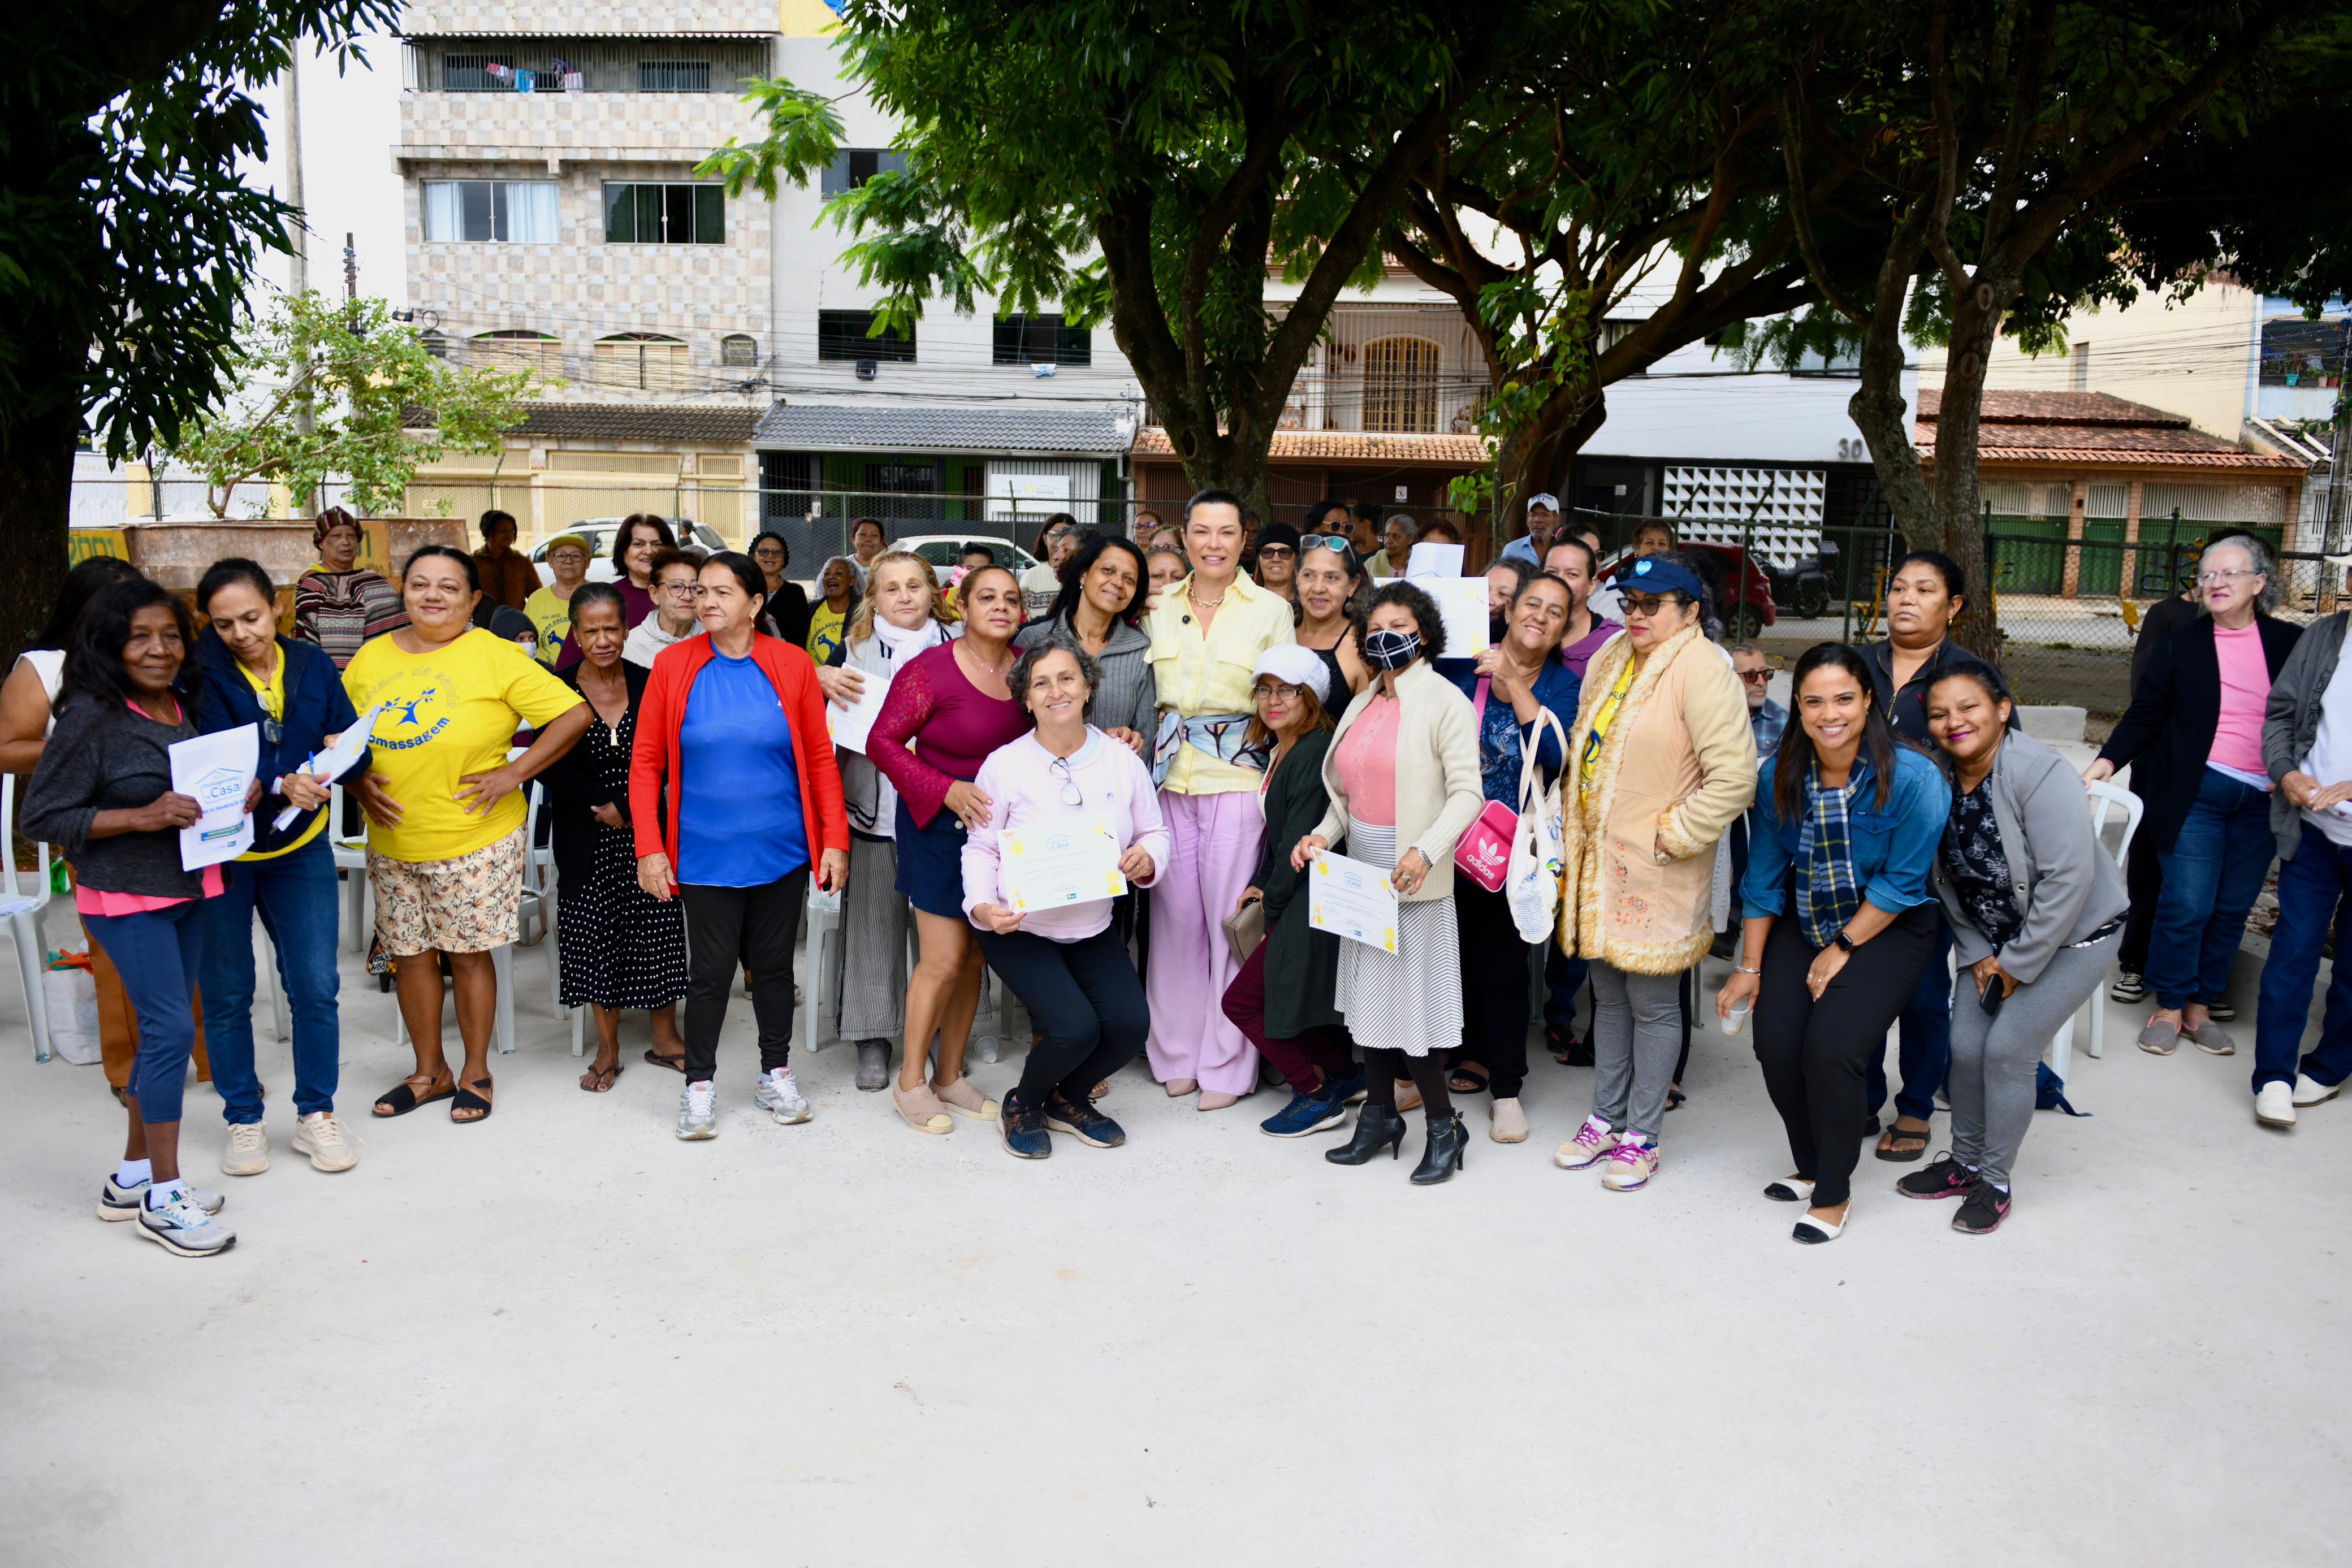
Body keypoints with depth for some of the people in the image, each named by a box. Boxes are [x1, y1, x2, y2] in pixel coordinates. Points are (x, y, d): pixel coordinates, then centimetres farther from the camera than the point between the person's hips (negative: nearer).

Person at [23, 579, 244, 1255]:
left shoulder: (184, 707, 7)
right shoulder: (90, 718, -14)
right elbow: (42, 816, -13)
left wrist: (236, 796, 0)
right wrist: (143, 818, -23)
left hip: (187, 889, 8)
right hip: (126, 897, -7)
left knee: (163, 1031, 13)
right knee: (171, 1029, -11)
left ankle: (134, 1175, 27)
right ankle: (162, 1198, 1)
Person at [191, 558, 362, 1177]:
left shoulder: (312, 665, -1)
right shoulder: (200, 674, -11)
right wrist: (281, 783, -37)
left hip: (299, 847, 2)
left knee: (315, 986, 2)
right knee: (227, 992, 8)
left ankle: (316, 1115, 18)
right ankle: (244, 1120, 23)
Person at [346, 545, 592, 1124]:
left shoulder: (495, 656, -9)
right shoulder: (371, 658, 6)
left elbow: (574, 714, -12)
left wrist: (514, 774, -14)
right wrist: (357, 781, -1)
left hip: (476, 842, -4)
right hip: (393, 843, 4)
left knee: (468, 953, 4)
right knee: (410, 954, 11)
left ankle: (476, 1072, 21)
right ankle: (429, 1071, 28)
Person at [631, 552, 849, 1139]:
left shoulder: (792, 665, -3)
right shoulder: (673, 664, -3)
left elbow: (820, 759, 0)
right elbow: (646, 763, -1)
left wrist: (834, 841, -4)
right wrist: (649, 848, -7)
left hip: (781, 852, 1)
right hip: (705, 854, -1)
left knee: (774, 964, 13)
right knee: (711, 971, 5)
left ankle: (776, 1074, 29)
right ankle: (699, 1086, 21)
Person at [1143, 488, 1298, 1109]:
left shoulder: (1271, 610, 1)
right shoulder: (1160, 610, 11)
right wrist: (1144, 748, 4)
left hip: (1238, 778, -3)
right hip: (1172, 778, 3)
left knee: (1233, 919, -1)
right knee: (1176, 916, 7)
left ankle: (1227, 1066, 11)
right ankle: (1177, 1054, 21)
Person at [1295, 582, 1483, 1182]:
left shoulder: (1445, 702, -8)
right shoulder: (1363, 703, 13)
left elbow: (1466, 792, -14)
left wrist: (1426, 850, -26)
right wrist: (1324, 834, 1)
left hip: (1416, 879, -7)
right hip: (1361, 868, 7)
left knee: (1411, 1000, -5)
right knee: (1369, 993, 12)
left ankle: (1444, 1126, 11)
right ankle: (1380, 1116, 25)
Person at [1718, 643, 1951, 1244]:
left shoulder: (1912, 778, -21)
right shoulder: (1778, 777, -8)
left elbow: (1902, 883, -15)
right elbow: (1763, 879, 1)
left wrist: (1842, 949, -12)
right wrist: (1749, 967, 2)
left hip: (1888, 928, -4)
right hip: (1804, 924, 4)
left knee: (1830, 1049, -19)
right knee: (1776, 1047, -9)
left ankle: (1834, 1194, 4)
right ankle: (1811, 1167, 20)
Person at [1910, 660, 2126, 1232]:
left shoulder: (2039, 772, -27)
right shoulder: (1941, 778, -8)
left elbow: (2069, 877, -27)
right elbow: (1949, 879, 4)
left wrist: (2018, 963, -19)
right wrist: (1977, 954, 0)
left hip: (2073, 933, -6)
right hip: (1994, 938, 6)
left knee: (2007, 1049, -8)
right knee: (1966, 1046, 4)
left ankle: (1995, 1182, 10)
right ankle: (1964, 1163, 25)